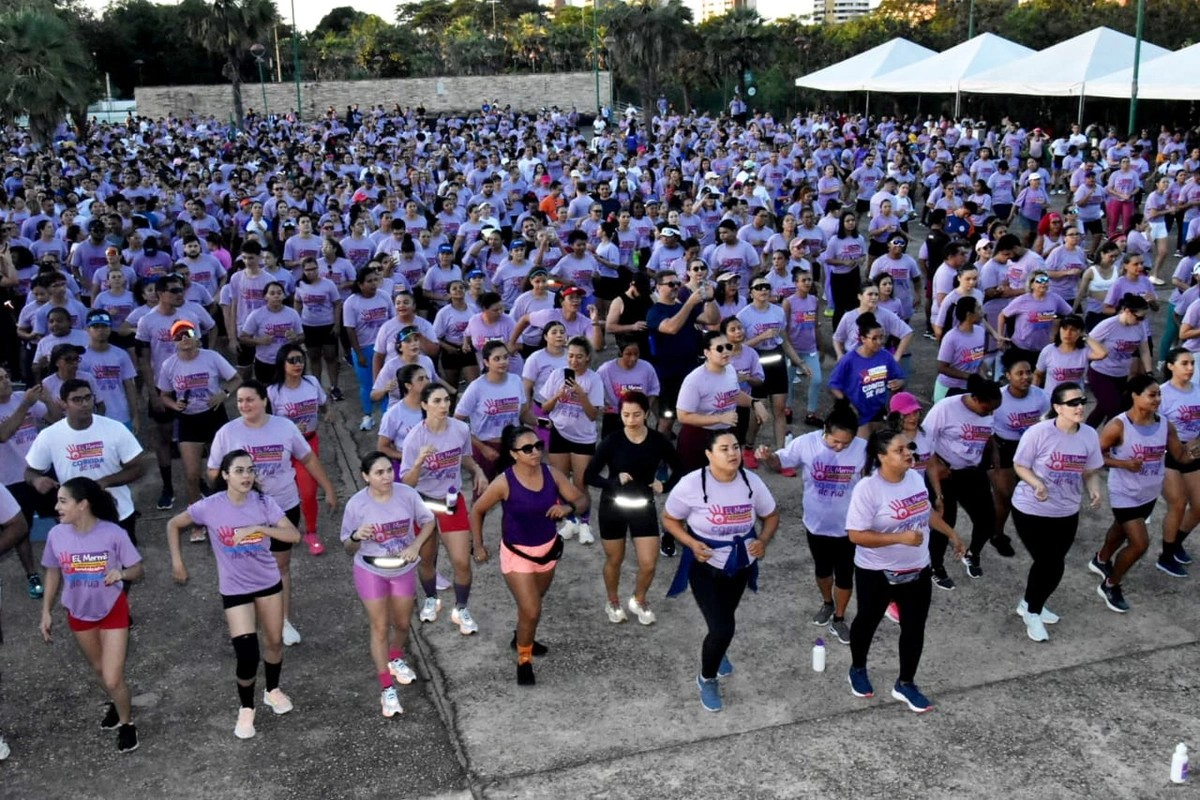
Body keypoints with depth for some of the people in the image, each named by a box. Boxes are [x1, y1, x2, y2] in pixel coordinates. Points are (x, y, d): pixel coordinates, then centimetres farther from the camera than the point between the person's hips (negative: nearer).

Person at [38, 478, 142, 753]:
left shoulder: (113, 533, -26)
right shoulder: (56, 535, -15)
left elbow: (138, 569, -15)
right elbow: (53, 573, 1)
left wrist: (121, 573, -37)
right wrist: (46, 612, 4)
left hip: (112, 610, -4)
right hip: (78, 613, 4)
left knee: (113, 678, -5)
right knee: (101, 670, 22)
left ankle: (126, 723, 21)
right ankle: (117, 704, 51)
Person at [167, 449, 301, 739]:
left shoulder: (263, 502, -14)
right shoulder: (210, 506, -17)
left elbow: (294, 535, -21)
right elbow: (174, 525, 0)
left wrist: (257, 528, -31)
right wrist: (177, 561, -2)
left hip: (268, 582, 2)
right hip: (234, 589, -2)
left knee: (275, 641, 17)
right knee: (246, 654, -8)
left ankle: (273, 690, 44)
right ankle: (246, 709, 17)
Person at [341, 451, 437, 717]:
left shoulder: (407, 494, -16)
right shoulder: (356, 504, -19)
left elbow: (428, 521, -1)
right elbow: (348, 548, -9)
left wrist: (415, 546, -18)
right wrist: (357, 537, -32)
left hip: (404, 569, 2)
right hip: (370, 571, -2)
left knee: (402, 623, 18)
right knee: (380, 628, 3)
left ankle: (396, 660, 51)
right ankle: (387, 690, 14)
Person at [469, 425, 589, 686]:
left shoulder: (551, 474, -12)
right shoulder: (504, 482, -22)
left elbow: (583, 500, -5)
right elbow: (477, 510, -7)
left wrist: (568, 507, -27)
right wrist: (478, 546, -4)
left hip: (548, 549, 5)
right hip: (517, 553, -5)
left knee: (533, 603, 24)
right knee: (531, 611, -7)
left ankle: (522, 638, 53)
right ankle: (524, 661, 17)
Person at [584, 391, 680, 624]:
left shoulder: (658, 441, -9)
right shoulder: (611, 441, -14)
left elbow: (678, 469, 7)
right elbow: (589, 476, -12)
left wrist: (665, 486, -9)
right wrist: (615, 480, -26)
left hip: (644, 507, 1)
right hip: (612, 508, -1)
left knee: (648, 564, 0)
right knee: (614, 560, 14)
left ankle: (638, 600, 30)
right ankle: (613, 603, 39)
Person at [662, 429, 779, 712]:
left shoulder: (751, 482, -15)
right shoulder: (691, 485, -25)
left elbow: (771, 516, 0)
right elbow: (670, 519, -11)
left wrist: (763, 540, -19)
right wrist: (691, 543, -27)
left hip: (741, 564, 4)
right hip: (706, 566, -4)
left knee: (725, 619, 26)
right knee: (722, 628, -12)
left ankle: (717, 653, 62)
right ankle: (707, 679, 18)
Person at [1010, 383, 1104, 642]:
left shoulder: (1090, 435, -6)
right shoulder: (1039, 432, -21)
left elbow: (1091, 471, 5)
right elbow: (1020, 466, -11)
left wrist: (1095, 489, -16)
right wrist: (1037, 483, -30)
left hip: (1067, 512, 5)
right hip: (1031, 510, -5)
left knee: (1054, 563, 13)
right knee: (1049, 563, -3)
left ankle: (1031, 605, 40)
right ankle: (1032, 612, 23)